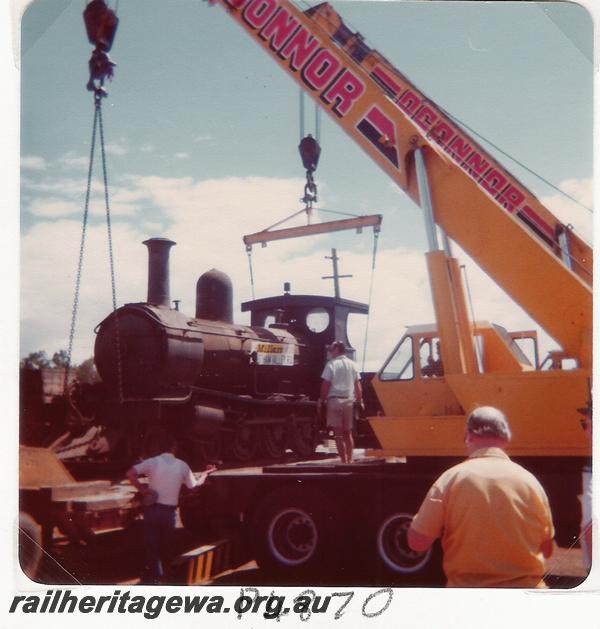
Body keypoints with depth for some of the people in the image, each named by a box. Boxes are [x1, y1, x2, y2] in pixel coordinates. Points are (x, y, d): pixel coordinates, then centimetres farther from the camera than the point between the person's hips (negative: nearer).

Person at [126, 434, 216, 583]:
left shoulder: (152, 462, -6)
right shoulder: (182, 466, 0)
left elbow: (130, 473, -18)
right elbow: (194, 485, 13)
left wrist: (141, 489, -8)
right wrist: (206, 473, 28)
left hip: (152, 509, -2)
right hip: (170, 511, 2)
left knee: (151, 544, 7)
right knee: (164, 544, 21)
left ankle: (154, 575, 3)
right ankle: (152, 570, 33)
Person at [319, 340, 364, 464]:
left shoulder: (331, 364, -6)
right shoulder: (352, 364, 7)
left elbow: (326, 384, -9)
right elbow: (358, 385, 6)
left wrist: (322, 399, -1)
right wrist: (360, 400, 12)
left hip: (334, 399, -5)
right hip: (349, 400, 5)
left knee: (338, 433, -1)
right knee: (348, 433, 15)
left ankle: (344, 460, -4)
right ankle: (349, 460, 17)